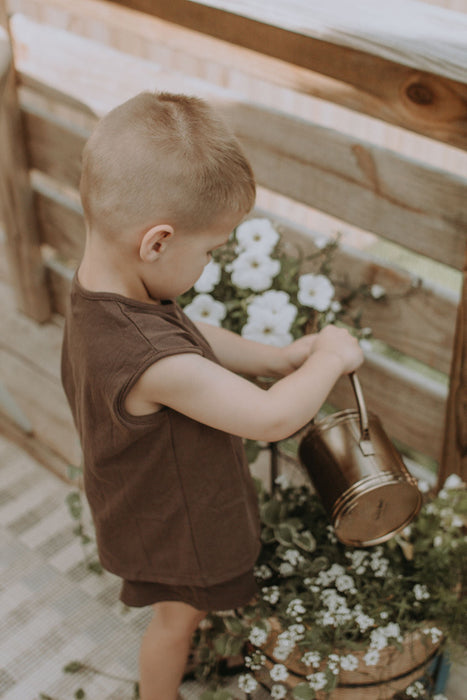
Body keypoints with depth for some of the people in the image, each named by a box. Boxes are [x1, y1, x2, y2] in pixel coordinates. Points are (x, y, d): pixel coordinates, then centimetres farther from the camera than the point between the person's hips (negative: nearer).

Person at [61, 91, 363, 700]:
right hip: (171, 529, -8)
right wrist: (330, 358, -21)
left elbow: (190, 338, 3)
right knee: (176, 619, 22)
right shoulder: (148, 362, -46)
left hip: (157, 506, 8)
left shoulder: (101, 293, -15)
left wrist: (278, 357, -4)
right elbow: (272, 418, -38)